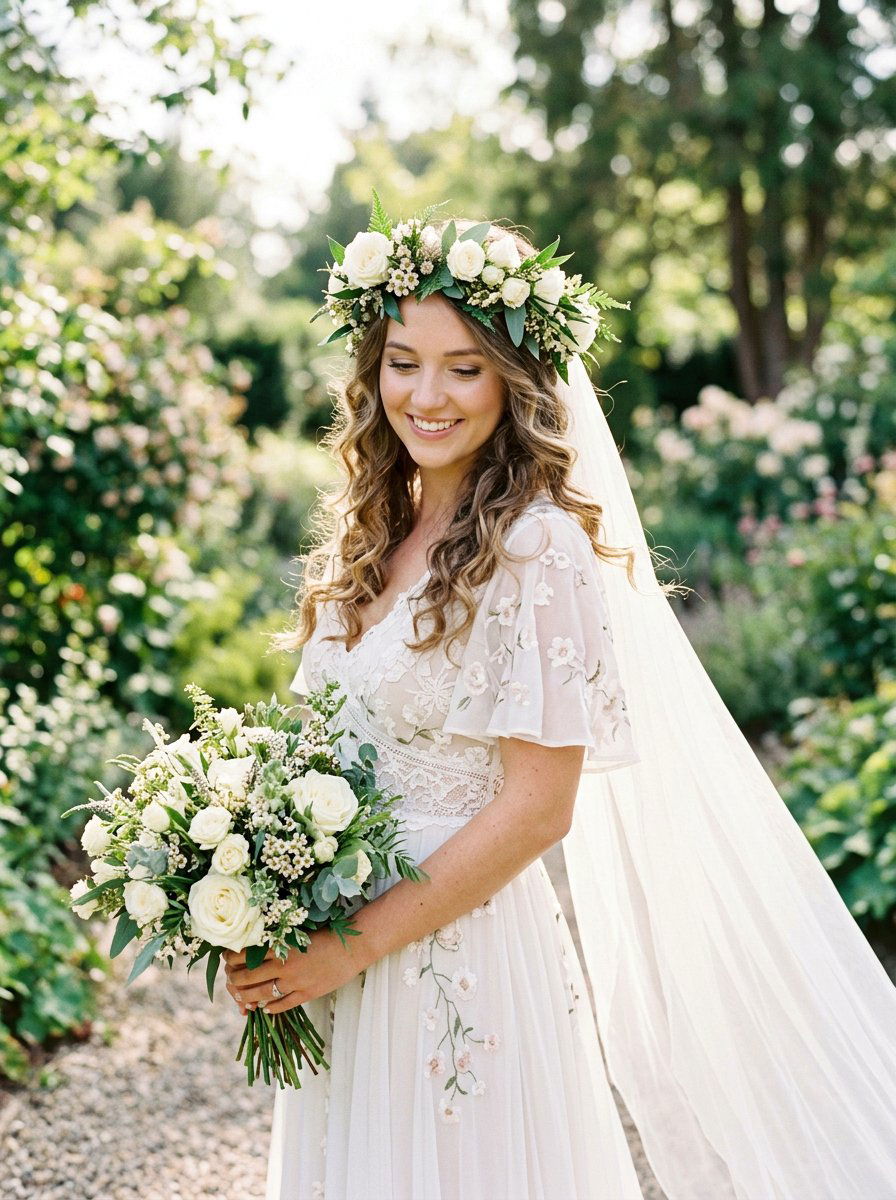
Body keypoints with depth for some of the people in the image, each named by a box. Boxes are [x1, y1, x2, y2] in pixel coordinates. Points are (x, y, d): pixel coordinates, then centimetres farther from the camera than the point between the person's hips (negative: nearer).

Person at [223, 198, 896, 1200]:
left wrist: (351, 945, -15)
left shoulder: (536, 548, -16)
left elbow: (537, 810, -18)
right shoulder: (372, 536, 6)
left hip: (458, 956, -7)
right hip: (337, 963, 7)